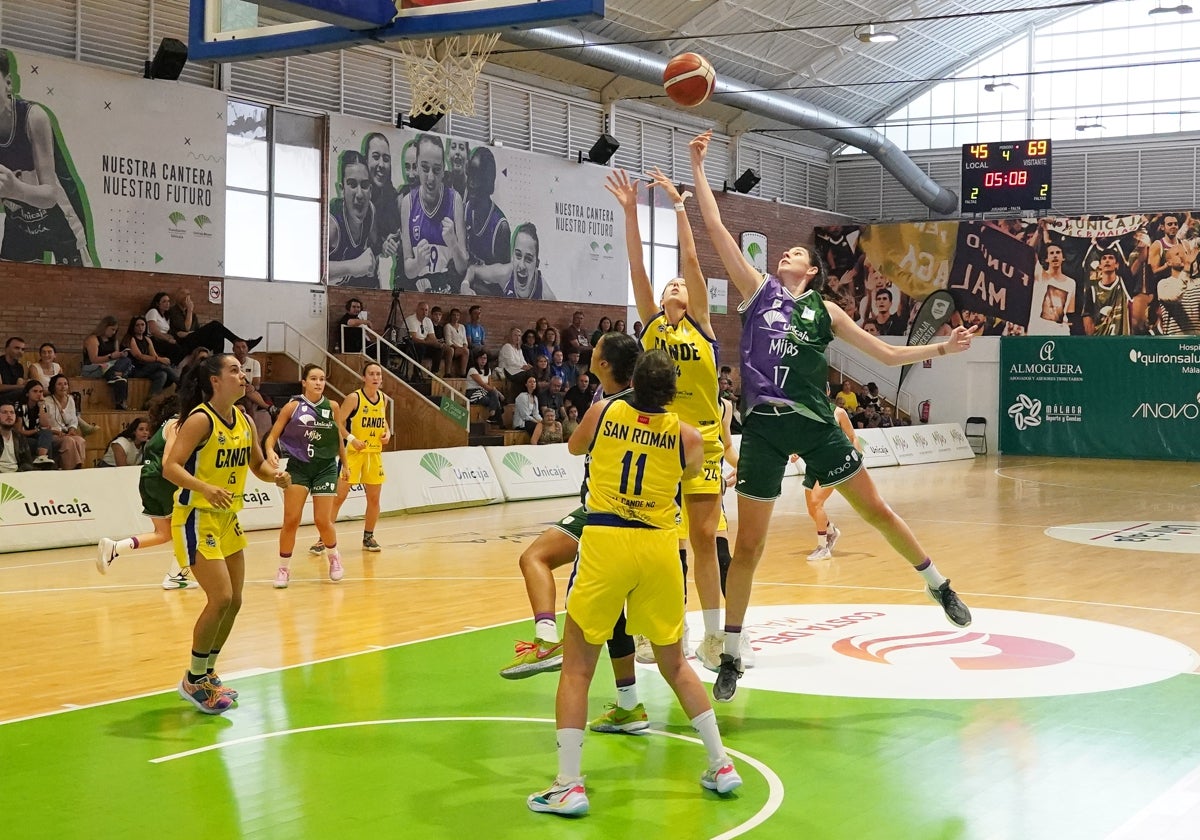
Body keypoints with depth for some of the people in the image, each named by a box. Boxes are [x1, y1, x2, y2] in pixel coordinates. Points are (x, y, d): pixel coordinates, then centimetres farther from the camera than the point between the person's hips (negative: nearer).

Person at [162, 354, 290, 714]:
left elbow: (257, 463, 18)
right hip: (197, 518, -8)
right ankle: (193, 681, 4)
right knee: (220, 599, -13)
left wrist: (274, 475, -4)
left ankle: (207, 674, 27)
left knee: (234, 601, 10)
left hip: (228, 518, 8)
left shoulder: (244, 420, 6)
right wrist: (207, 488, -39)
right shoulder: (200, 420, -17)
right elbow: (170, 467, -24)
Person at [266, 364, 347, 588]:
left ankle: (334, 557, 27)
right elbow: (272, 436, -4)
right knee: (291, 519, -8)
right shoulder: (293, 407, -5)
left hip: (325, 467, 1)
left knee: (323, 520, -2)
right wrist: (270, 451, -24)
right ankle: (284, 568, 7)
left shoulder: (332, 407, 1)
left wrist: (344, 463, 20)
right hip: (298, 466, -1)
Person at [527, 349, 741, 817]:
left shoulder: (603, 412, 3)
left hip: (605, 542, -2)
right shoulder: (688, 437, 2)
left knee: (576, 668, 7)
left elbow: (575, 447, 24)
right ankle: (721, 766, 22)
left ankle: (568, 785, 1)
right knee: (675, 664, 20)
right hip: (659, 546, 2)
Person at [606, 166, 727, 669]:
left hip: (701, 442, -1)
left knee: (704, 539, 3)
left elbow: (691, 260, -4)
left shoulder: (700, 323, 5)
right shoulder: (652, 323, 9)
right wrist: (630, 211, -7)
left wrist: (678, 205, -7)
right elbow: (637, 268, 0)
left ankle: (713, 636, 10)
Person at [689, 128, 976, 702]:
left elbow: (887, 354, 15)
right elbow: (715, 227, 5)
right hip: (763, 424, 0)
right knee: (748, 546, 1)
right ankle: (730, 656, 12)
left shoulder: (825, 311, 11)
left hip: (814, 422, 0)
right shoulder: (758, 290, 10)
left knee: (875, 509, 5)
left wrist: (941, 349, 5)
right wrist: (697, 168, 3)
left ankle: (939, 587, 27)